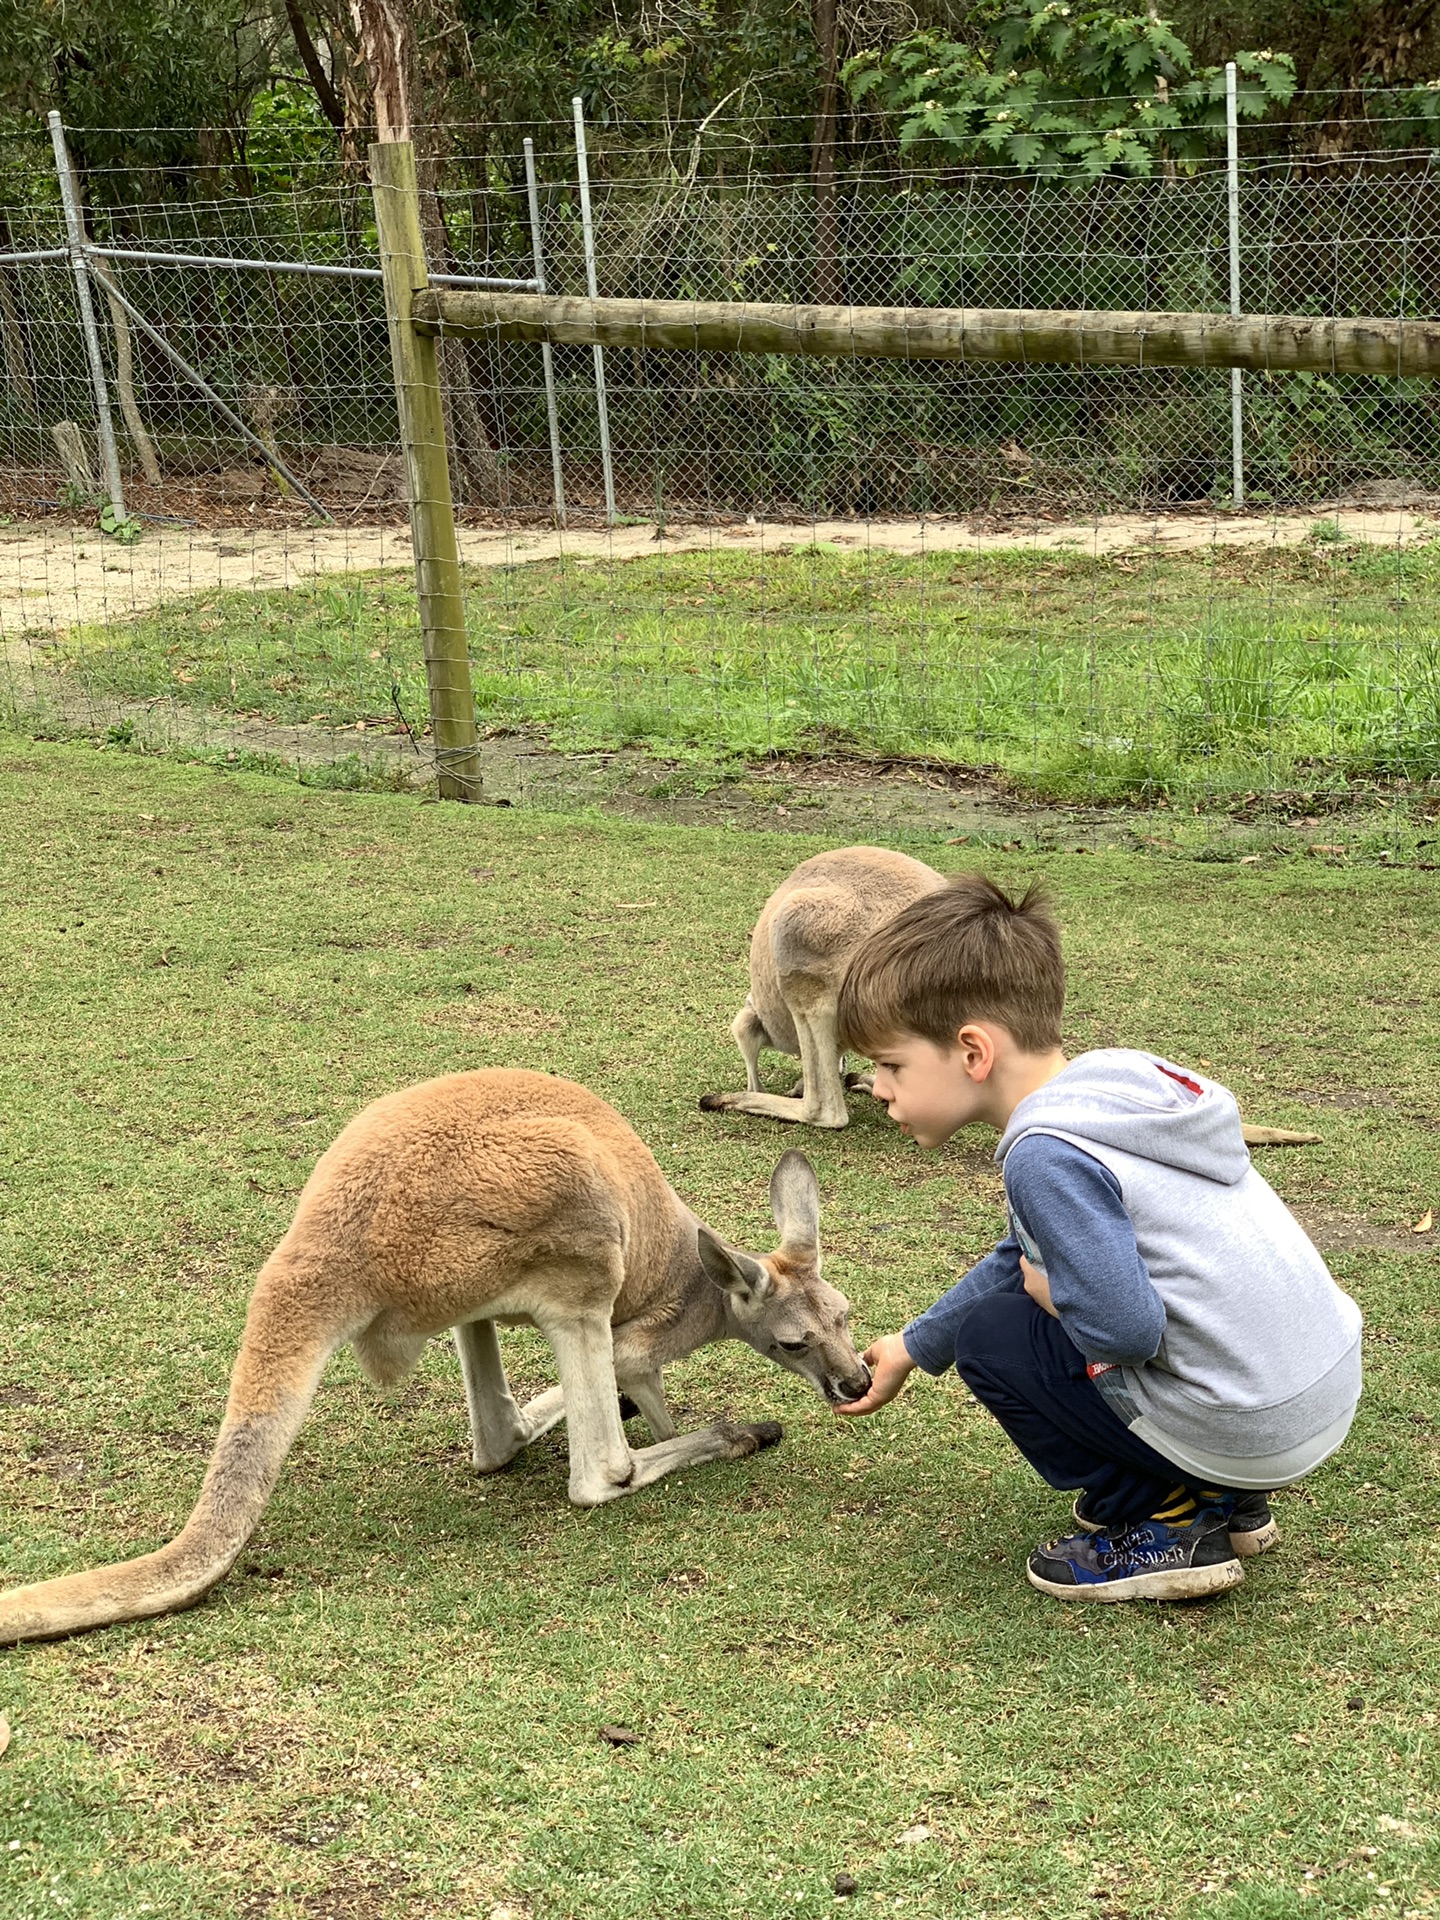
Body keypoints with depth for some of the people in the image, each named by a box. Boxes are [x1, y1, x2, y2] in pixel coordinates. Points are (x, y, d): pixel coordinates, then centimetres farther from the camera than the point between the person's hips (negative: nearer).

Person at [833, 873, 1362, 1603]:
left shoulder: (1045, 1154, -20)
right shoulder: (1105, 1084, 10)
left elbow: (1125, 1328, -26)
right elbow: (1021, 1260, 23)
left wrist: (1044, 1290, -4)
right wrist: (912, 1348, 33)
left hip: (1244, 1428, -9)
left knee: (988, 1335, 2)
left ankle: (1159, 1534, 3)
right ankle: (1224, 1503, 22)